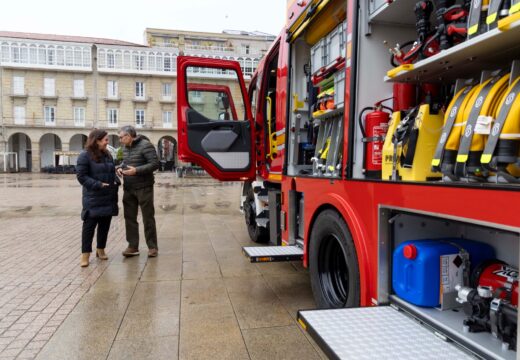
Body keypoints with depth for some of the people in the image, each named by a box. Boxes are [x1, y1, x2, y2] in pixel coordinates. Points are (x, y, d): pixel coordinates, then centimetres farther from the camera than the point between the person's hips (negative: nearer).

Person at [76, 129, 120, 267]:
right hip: (93, 198, -6)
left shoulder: (107, 154, 12)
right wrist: (98, 185, -20)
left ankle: (101, 250, 27)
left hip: (109, 197, 7)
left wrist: (116, 182, -1)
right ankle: (85, 254, 7)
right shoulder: (85, 155, -9)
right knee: (89, 225, -1)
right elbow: (81, 176, -12)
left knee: (105, 224, 12)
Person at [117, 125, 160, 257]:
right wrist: (120, 167, 4)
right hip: (128, 189, 7)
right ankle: (133, 246, 18)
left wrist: (137, 170, -24)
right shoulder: (125, 147, 11)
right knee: (129, 218, 8)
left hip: (144, 188, -7)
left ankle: (152, 247, 12)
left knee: (148, 218, 2)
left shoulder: (145, 145, -12)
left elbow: (155, 164, -17)